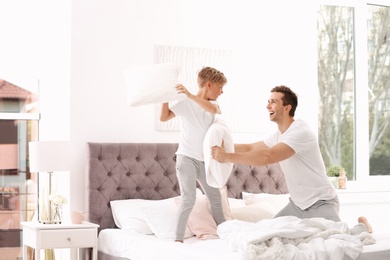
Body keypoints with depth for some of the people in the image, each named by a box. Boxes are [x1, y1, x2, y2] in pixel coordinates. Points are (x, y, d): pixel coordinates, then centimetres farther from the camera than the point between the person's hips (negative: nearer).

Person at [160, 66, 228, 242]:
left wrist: (190, 95, -32)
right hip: (186, 157, -6)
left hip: (205, 160, 6)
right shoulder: (185, 103, -8)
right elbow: (164, 117, -13)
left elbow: (213, 109, -21)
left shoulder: (213, 105, 5)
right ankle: (178, 239, -13)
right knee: (188, 199, -17)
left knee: (216, 198, 14)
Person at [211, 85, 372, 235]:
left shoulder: (300, 132, -26)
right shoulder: (279, 135, 5)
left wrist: (227, 157, -34)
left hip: (320, 202, -8)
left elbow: (266, 157, -35)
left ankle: (362, 227, 14)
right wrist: (223, 147, -3)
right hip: (298, 203, 8)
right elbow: (250, 148, 11)